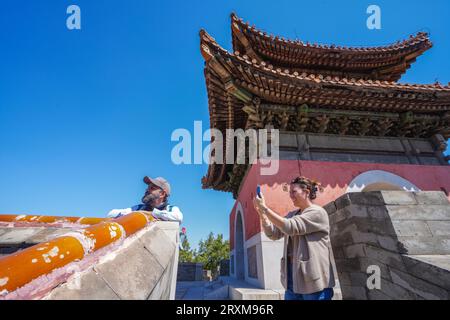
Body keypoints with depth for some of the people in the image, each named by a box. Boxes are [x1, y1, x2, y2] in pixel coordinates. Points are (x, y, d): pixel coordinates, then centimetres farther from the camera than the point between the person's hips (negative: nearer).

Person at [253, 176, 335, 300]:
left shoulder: (318, 212, -9)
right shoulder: (292, 215, 13)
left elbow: (290, 227, -21)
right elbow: (273, 234, 7)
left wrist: (265, 208, -20)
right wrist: (261, 212, -5)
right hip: (292, 274, 7)